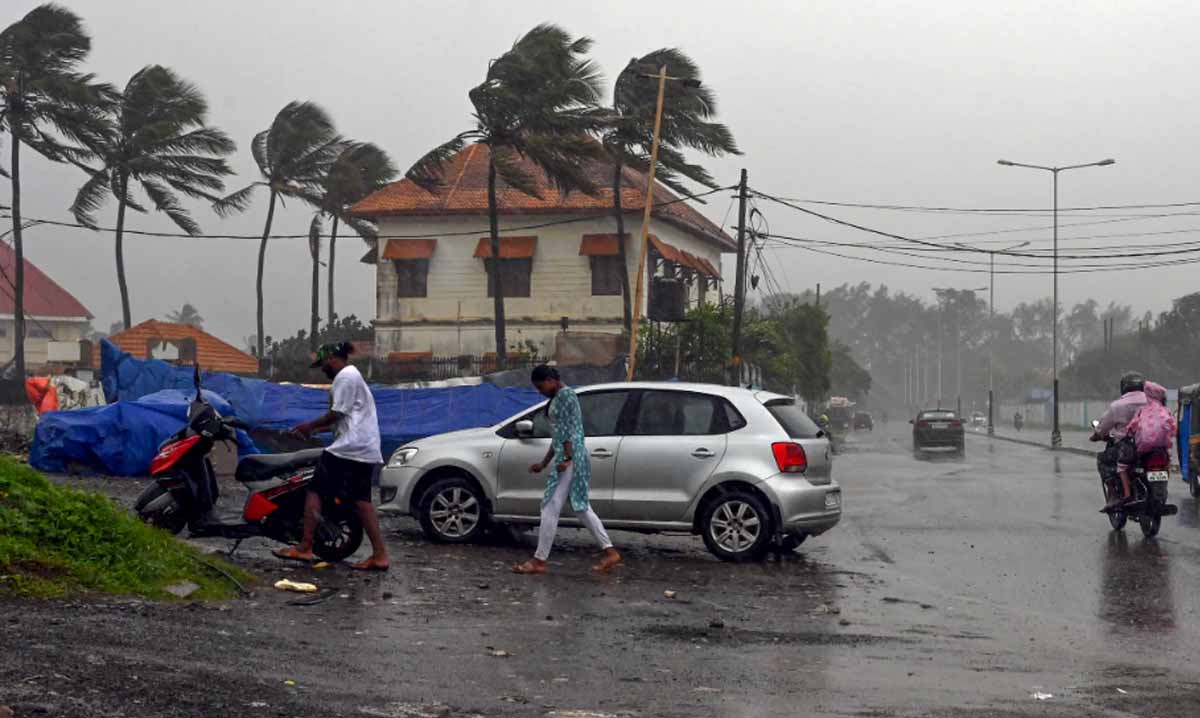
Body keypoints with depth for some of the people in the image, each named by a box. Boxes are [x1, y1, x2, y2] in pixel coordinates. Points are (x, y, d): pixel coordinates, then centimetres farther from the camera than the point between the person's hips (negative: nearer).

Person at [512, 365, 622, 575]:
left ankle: (539, 561, -5)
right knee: (581, 507, 11)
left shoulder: (565, 395, -10)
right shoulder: (558, 397, 20)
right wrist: (544, 463, 26)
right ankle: (609, 552, 12)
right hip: (565, 457, 11)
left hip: (570, 458, -11)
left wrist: (567, 458, -24)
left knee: (551, 508, -8)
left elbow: (568, 429, -18)